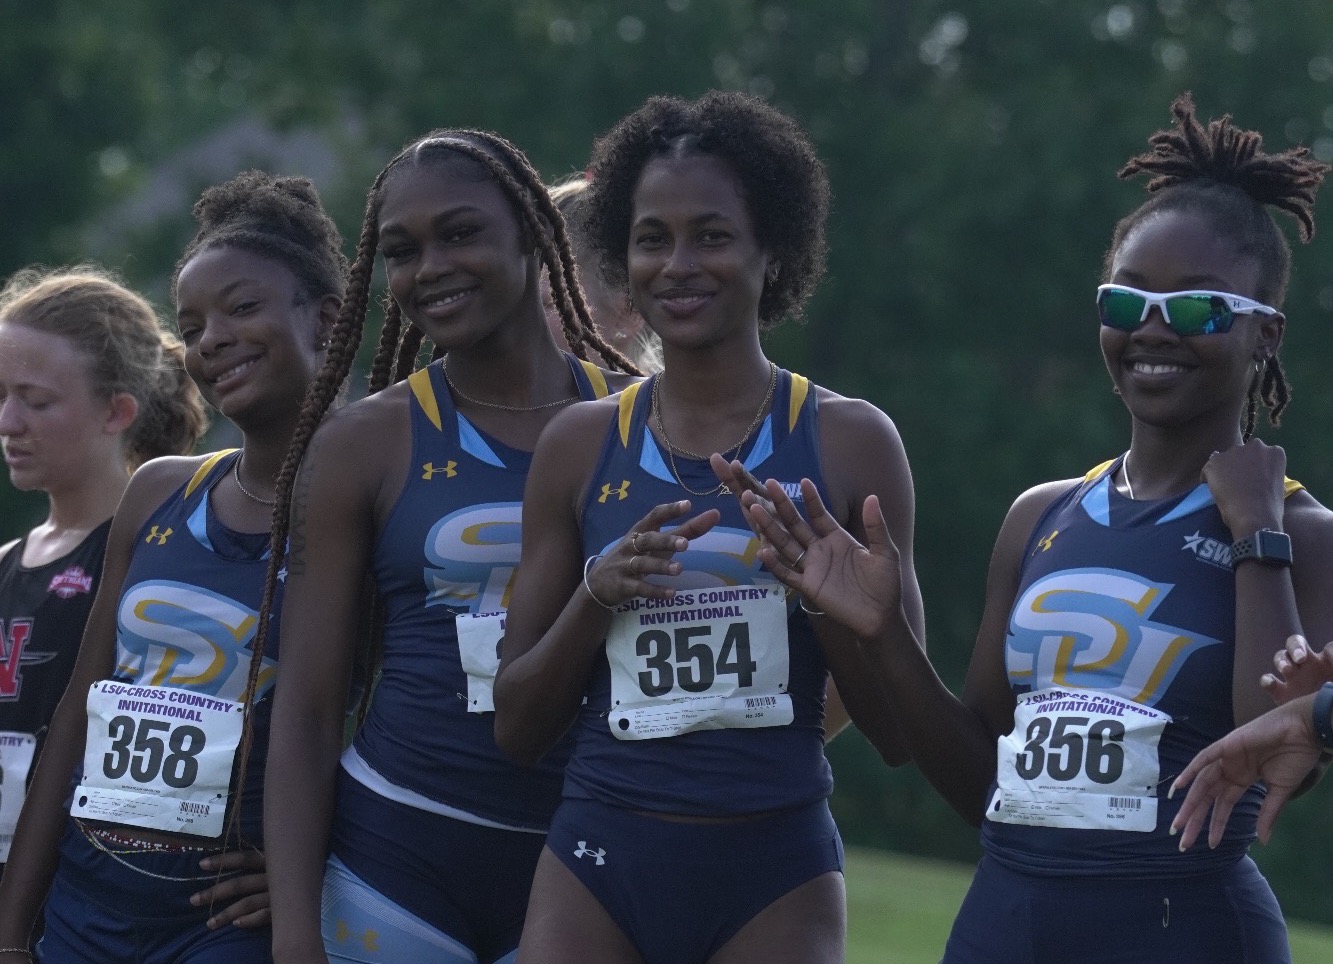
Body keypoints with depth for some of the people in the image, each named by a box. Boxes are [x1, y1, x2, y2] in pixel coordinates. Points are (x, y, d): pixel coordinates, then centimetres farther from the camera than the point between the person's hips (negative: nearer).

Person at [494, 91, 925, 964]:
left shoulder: (849, 440, 0)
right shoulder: (582, 445, 6)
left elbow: (902, 731, 2)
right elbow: (518, 727, 7)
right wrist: (598, 597, -9)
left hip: (776, 868, -1)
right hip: (603, 858, 1)